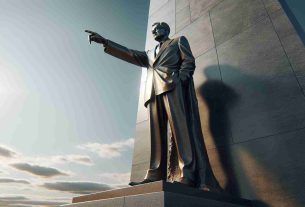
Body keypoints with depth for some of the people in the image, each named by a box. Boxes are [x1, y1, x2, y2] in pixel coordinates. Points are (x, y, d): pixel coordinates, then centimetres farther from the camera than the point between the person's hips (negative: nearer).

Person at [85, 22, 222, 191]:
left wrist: (180, 80, -10)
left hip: (172, 86, -5)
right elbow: (130, 54, 24)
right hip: (154, 91, 5)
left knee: (180, 127, -17)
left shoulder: (179, 40, 24)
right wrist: (104, 41, 16)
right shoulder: (150, 54, 36)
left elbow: (189, 61, 9)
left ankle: (188, 175, -20)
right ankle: (155, 175, -9)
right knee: (157, 133, -6)